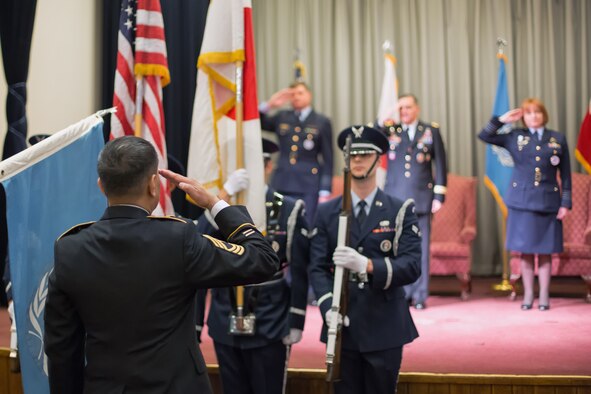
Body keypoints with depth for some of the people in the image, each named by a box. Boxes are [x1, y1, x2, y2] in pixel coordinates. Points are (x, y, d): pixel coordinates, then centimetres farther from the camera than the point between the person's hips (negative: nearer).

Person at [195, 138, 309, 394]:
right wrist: (194, 324, 2)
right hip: (225, 328, 2)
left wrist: (295, 323, -5)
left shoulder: (289, 211, -3)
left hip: (271, 329, -2)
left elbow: (299, 273, -3)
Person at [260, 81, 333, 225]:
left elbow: (327, 160, 3)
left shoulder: (322, 122, 5)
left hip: (307, 187, -3)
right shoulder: (282, 118, 15)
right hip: (282, 186, 3)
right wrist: (269, 105, -1)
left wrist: (324, 192, -4)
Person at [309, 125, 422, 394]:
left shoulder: (401, 211, 2)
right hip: (343, 326, 1)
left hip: (385, 329, -1)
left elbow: (412, 266, -8)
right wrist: (328, 307, -16)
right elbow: (317, 268, 2)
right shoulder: (326, 213, 8)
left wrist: (367, 265, -25)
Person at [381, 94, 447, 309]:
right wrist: (384, 120, -17)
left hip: (421, 198, -1)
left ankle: (420, 295, 6)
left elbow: (440, 165, 6)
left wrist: (439, 196, 0)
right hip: (395, 198, 1)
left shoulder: (431, 131, 7)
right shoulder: (389, 131, 9)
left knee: (421, 248, -1)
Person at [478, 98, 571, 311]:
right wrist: (502, 119, -6)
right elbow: (484, 136, 3)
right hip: (522, 201, 1)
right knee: (524, 249, 3)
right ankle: (528, 294, 13)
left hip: (548, 202, 0)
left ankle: (544, 296, 11)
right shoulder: (515, 137, 7)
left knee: (545, 251, 3)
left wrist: (566, 202, 1)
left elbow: (565, 174, 6)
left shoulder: (558, 139, 6)